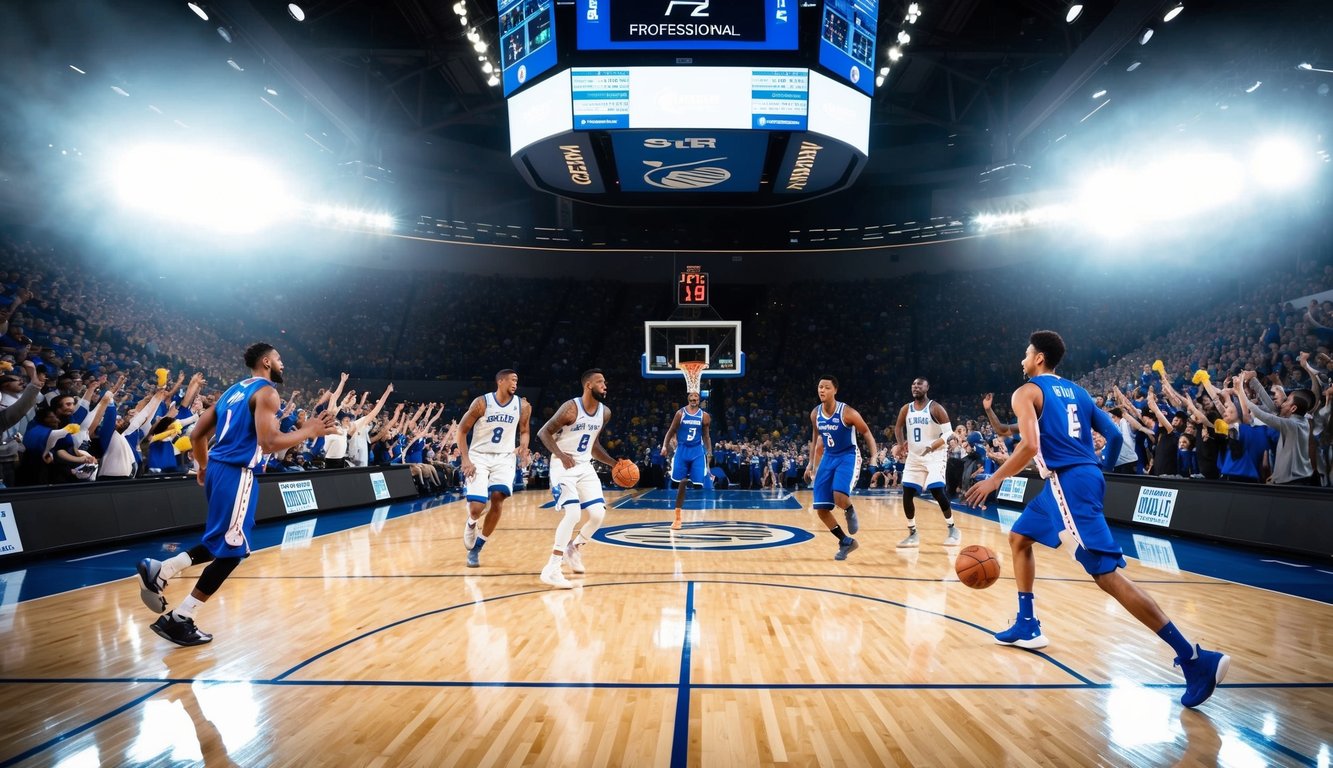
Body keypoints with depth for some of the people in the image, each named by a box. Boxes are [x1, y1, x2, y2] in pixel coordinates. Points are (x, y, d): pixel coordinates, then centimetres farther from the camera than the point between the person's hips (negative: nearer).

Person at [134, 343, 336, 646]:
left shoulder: (234, 390, 17)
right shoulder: (266, 391, -9)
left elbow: (197, 435, 18)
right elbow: (269, 442, -22)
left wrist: (205, 467, 32)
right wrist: (308, 431, -10)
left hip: (217, 469, 9)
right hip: (236, 473, -9)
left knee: (221, 543, 23)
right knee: (232, 549, 0)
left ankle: (159, 570, 11)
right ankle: (178, 620, 3)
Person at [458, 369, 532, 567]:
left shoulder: (522, 406, -3)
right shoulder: (481, 403, -11)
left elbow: (524, 431, 14)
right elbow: (462, 430, -4)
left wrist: (523, 447, -9)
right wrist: (465, 460, -13)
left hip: (504, 458, 2)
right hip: (479, 457, -2)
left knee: (497, 500, -16)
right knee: (476, 508, -13)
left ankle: (476, 549, 2)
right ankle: (471, 524, 27)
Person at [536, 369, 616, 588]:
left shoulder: (605, 413, 3)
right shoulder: (571, 408, -18)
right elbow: (543, 432, -16)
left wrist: (615, 463, 6)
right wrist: (561, 455, -30)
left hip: (584, 466, 7)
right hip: (563, 466, -7)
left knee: (598, 514, -2)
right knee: (573, 513, -21)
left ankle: (574, 548, 26)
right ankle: (551, 570, -14)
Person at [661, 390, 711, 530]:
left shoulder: (704, 416, 4)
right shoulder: (680, 413, 0)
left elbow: (705, 436, 11)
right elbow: (671, 431, 1)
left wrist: (709, 452, 0)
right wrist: (665, 446, -13)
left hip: (697, 451, 1)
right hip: (682, 450, -1)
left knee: (697, 484, -5)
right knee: (682, 483, 1)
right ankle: (677, 518, 10)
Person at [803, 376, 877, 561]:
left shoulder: (847, 412, -18)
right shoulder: (815, 414, -2)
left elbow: (866, 433, -8)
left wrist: (875, 457, -18)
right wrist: (811, 462, 15)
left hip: (848, 457, -5)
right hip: (828, 458, 6)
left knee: (839, 497, -31)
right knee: (821, 510, -1)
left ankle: (850, 512, 7)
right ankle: (846, 542, 19)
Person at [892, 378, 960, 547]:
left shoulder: (935, 408, -9)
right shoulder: (906, 409, 5)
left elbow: (948, 432, -11)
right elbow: (898, 427, 22)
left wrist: (932, 446, -25)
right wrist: (901, 444, 5)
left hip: (935, 455, -5)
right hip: (914, 456, 5)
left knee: (937, 492, -17)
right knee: (907, 493, -1)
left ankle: (952, 529, 3)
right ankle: (912, 533, 10)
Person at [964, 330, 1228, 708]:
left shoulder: (1026, 392, -3)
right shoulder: (1076, 391, 20)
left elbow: (1030, 445, -17)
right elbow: (1114, 435, 16)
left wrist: (994, 480, -8)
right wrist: (1102, 471, 30)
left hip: (1068, 481, -9)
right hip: (1083, 477, 9)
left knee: (1108, 574, -13)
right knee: (1019, 538, 24)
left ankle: (1195, 659, -16)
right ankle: (1027, 626, 26)